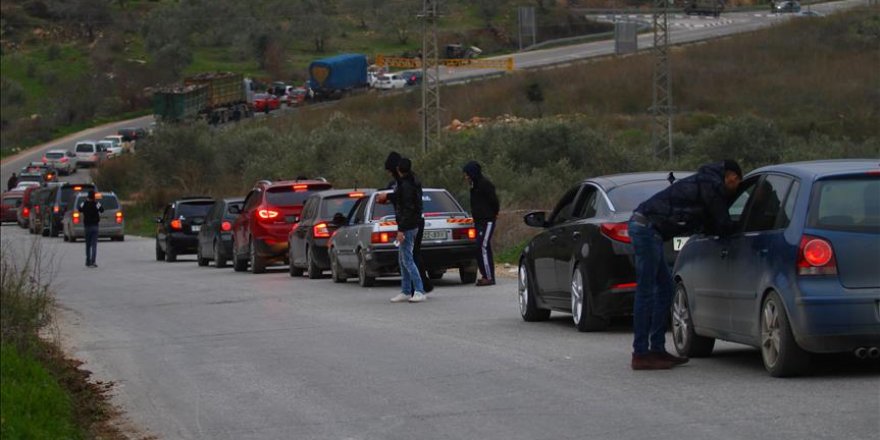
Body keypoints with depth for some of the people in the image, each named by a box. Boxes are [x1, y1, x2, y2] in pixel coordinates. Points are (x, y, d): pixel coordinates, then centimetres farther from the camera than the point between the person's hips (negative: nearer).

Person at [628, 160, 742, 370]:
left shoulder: (704, 181, 23)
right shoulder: (710, 185, -8)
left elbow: (710, 224, 30)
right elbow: (723, 226, -4)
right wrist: (737, 229, 14)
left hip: (644, 225, 11)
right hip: (647, 228, -11)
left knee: (664, 287, 14)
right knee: (646, 292, -9)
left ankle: (657, 349, 17)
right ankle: (641, 355, -8)